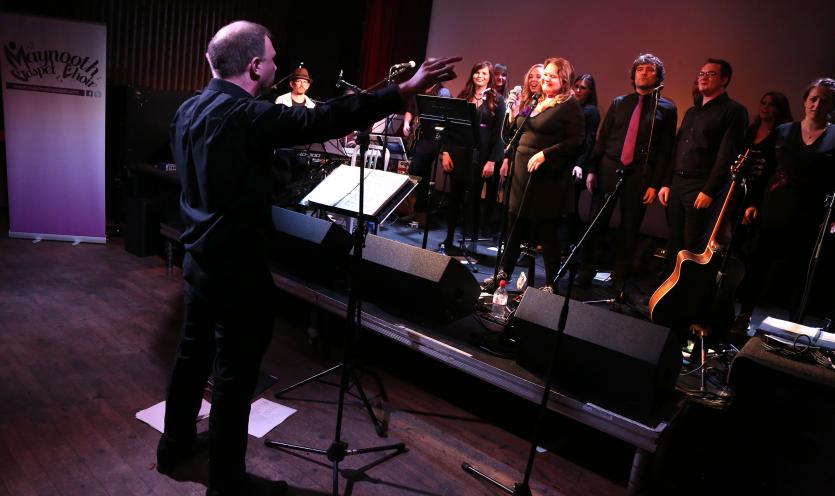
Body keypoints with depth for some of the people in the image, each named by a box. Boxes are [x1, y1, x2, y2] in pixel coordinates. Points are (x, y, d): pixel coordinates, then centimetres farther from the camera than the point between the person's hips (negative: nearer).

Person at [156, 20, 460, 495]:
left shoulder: (189, 110, 6)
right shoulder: (247, 115, -21)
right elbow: (324, 119, -26)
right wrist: (405, 90, -23)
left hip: (198, 256, 9)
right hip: (238, 266, -9)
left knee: (194, 353, 22)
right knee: (235, 375, 4)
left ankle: (176, 444, 41)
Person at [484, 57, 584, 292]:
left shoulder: (570, 105, -6)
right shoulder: (536, 102, 16)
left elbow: (576, 141, -15)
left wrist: (544, 154, -20)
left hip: (548, 177, -7)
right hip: (523, 172, 7)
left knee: (546, 230, 1)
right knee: (516, 223, 11)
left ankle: (550, 284, 13)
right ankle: (504, 273, 23)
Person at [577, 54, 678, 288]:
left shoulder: (667, 108, 4)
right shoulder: (619, 102, 11)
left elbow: (665, 149, -1)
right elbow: (602, 138, 10)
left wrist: (655, 184, -7)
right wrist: (592, 169, 3)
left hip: (639, 175, -1)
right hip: (609, 169, 2)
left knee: (630, 227, 5)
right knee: (597, 222, 2)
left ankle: (620, 276, 18)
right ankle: (587, 270, 15)